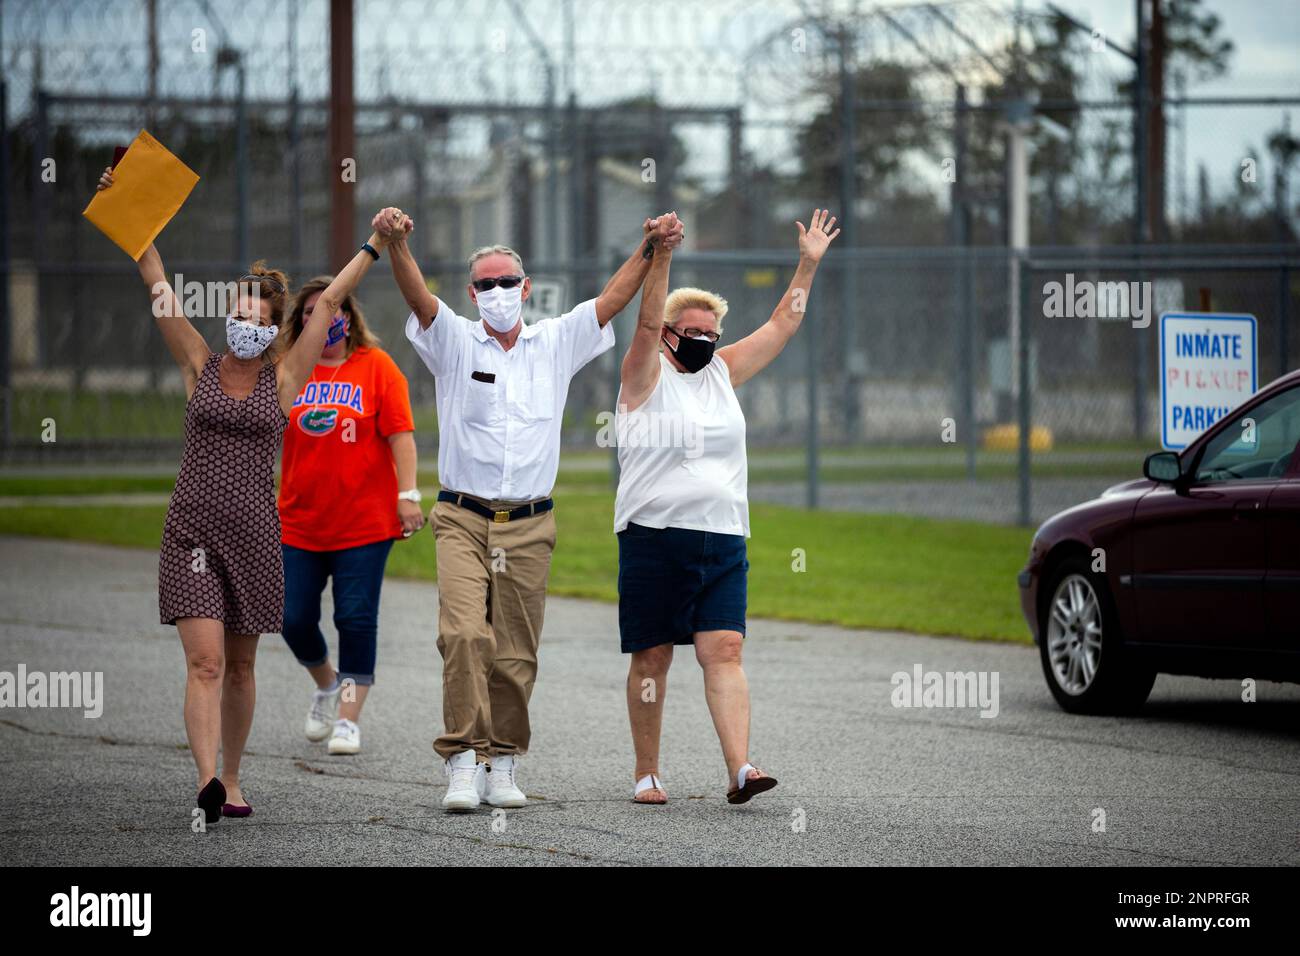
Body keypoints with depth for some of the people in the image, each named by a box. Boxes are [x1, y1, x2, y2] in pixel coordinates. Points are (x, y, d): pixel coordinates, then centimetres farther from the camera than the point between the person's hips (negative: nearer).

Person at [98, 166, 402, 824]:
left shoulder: (283, 377, 5)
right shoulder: (199, 367, 3)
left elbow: (329, 301, 2)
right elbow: (158, 283, 0)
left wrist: (375, 247, -1)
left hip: (254, 534, 2)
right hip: (192, 531, -1)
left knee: (239, 665, 11)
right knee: (205, 661, -13)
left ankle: (231, 780, 24)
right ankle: (207, 784, -24)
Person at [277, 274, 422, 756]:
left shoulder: (376, 366, -1)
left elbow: (400, 433, -5)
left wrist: (408, 493, -13)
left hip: (364, 522, -3)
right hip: (298, 522, 3)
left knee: (356, 620, -5)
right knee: (294, 620, 4)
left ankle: (348, 717, 4)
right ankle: (326, 685, 33)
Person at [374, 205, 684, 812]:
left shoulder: (556, 344, 12)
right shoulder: (455, 343, 5)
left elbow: (612, 299, 6)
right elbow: (418, 296, -12)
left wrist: (650, 247, -7)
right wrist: (395, 244, -30)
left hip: (530, 527, 2)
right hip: (463, 519, -2)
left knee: (516, 655, 3)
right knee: (464, 634, -19)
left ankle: (502, 764, 14)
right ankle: (463, 763, -18)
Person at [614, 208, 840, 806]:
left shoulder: (723, 372, 15)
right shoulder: (647, 376, 0)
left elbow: (782, 325, 18)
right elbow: (647, 322, -17)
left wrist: (808, 265, 11)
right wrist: (661, 258, -30)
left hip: (722, 541, 4)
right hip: (654, 539, -4)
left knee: (723, 651, -8)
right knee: (651, 658, 2)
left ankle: (739, 769, -20)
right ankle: (646, 774, 11)